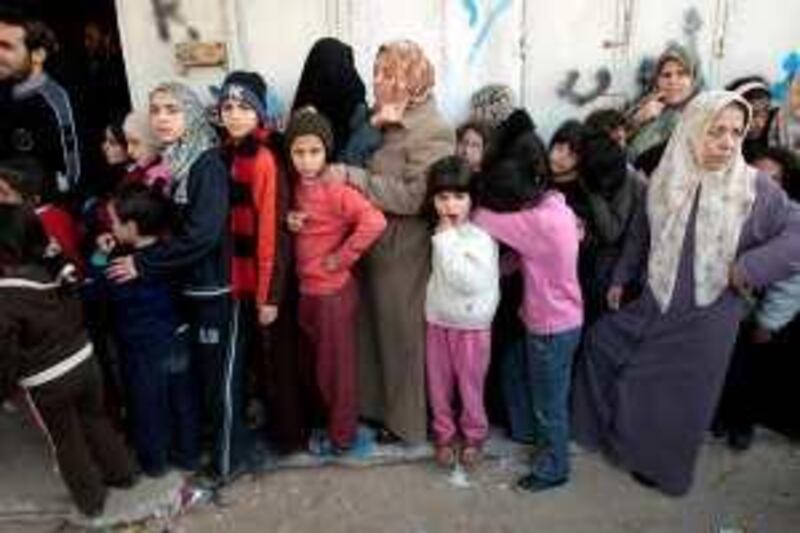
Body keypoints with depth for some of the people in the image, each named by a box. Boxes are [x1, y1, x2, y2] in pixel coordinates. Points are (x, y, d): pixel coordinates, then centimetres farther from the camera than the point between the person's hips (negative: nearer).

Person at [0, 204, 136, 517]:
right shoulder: (54, 269, -5)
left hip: (46, 382, -5)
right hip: (84, 361, 6)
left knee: (65, 440, 15)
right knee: (96, 420, 24)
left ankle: (91, 499, 29)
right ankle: (121, 473, 39)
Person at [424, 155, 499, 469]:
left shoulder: (482, 235, -18)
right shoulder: (440, 234, -3)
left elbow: (469, 281, -28)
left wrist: (447, 240, -25)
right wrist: (445, 236, -5)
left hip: (472, 326, -4)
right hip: (437, 322, 4)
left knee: (470, 386, 13)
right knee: (439, 385, 15)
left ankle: (473, 436, 36)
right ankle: (444, 434, 36)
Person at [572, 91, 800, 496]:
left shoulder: (755, 188, -13)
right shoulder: (663, 181, -3)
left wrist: (751, 265, -23)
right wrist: (620, 279, 15)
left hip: (707, 316, -3)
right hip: (654, 306, 4)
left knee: (682, 396, 9)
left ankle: (662, 467, 36)